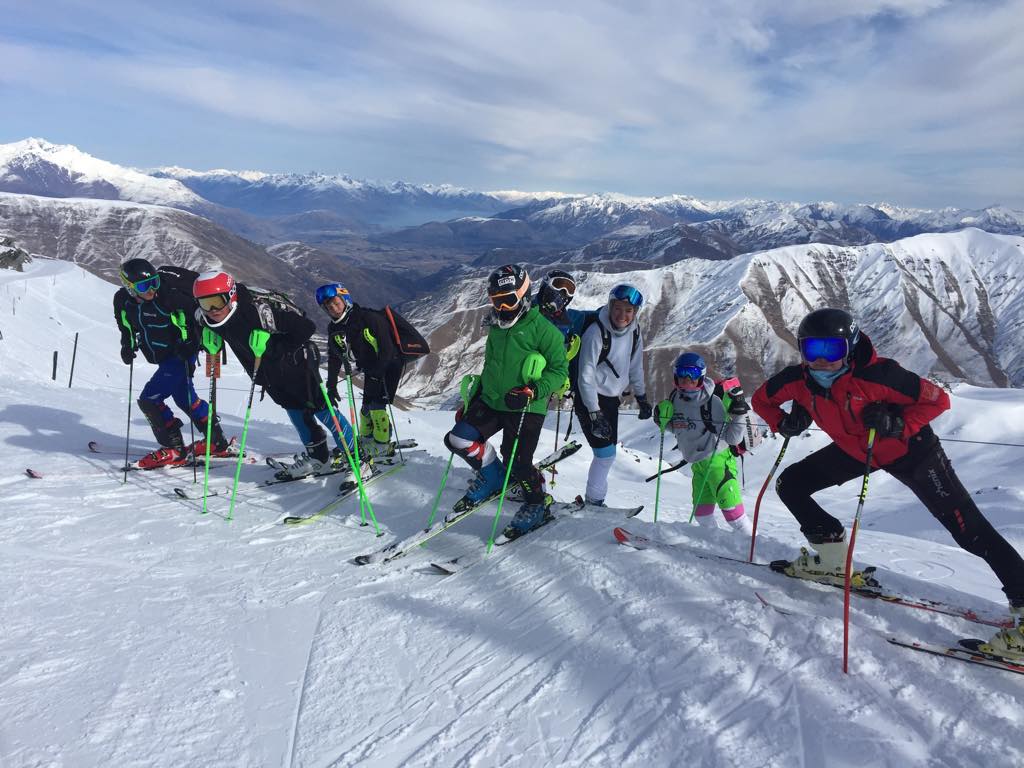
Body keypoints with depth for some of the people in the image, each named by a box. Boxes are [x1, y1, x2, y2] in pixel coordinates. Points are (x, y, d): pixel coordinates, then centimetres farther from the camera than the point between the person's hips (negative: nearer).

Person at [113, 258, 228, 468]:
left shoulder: (169, 295, -25)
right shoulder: (123, 300, -4)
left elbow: (193, 316, -15)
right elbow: (126, 325, 16)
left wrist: (187, 344, -23)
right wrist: (128, 345, 3)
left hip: (180, 355, -8)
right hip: (163, 358, 8)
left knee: (149, 400, -11)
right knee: (184, 397, 18)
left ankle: (173, 451, 1)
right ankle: (217, 442, 32)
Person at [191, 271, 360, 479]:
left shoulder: (260, 308, -35)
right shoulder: (210, 319, -13)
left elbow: (306, 327, -33)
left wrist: (273, 347, -32)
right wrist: (208, 337, -7)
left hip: (295, 362, -7)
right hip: (268, 374, 7)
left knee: (319, 407, -3)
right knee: (294, 409, 17)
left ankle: (356, 454, 9)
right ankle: (317, 455, 33)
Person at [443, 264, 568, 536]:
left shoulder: (542, 328, -10)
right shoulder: (496, 329, 13)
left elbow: (559, 370, -9)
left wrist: (532, 391, -23)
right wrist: (471, 400, 21)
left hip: (526, 409, -7)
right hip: (491, 402, 7)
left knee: (517, 464, -6)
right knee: (459, 439, -6)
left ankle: (538, 503, 24)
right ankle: (493, 477, 18)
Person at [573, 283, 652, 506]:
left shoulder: (634, 333, -1)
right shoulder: (596, 332, -21)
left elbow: (635, 367, 15)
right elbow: (586, 376, -21)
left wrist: (642, 398, 19)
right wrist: (595, 414, -23)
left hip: (611, 398, 7)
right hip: (589, 398, -7)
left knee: (607, 454, 10)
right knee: (606, 453, -10)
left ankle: (595, 500, 23)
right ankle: (594, 500, 7)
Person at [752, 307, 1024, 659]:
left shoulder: (877, 374, -34)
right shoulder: (798, 379, -21)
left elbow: (938, 399, -24)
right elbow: (762, 399, -1)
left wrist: (899, 425, -37)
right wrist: (784, 423, -18)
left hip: (909, 450, -5)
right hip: (854, 450, 6)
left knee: (968, 528, -11)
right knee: (790, 484, 2)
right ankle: (835, 561, 12)